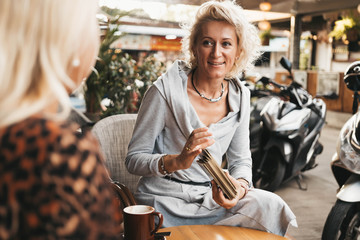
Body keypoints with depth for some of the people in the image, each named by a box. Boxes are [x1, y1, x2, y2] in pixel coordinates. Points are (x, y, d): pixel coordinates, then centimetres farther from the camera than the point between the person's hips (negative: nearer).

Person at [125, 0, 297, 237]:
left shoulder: (239, 95, 1)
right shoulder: (165, 90, -14)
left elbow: (241, 159, 7)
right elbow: (134, 159, -12)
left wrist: (240, 186, -16)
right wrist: (177, 161, -31)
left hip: (213, 197, 6)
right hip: (166, 202, -5)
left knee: (272, 207, -18)